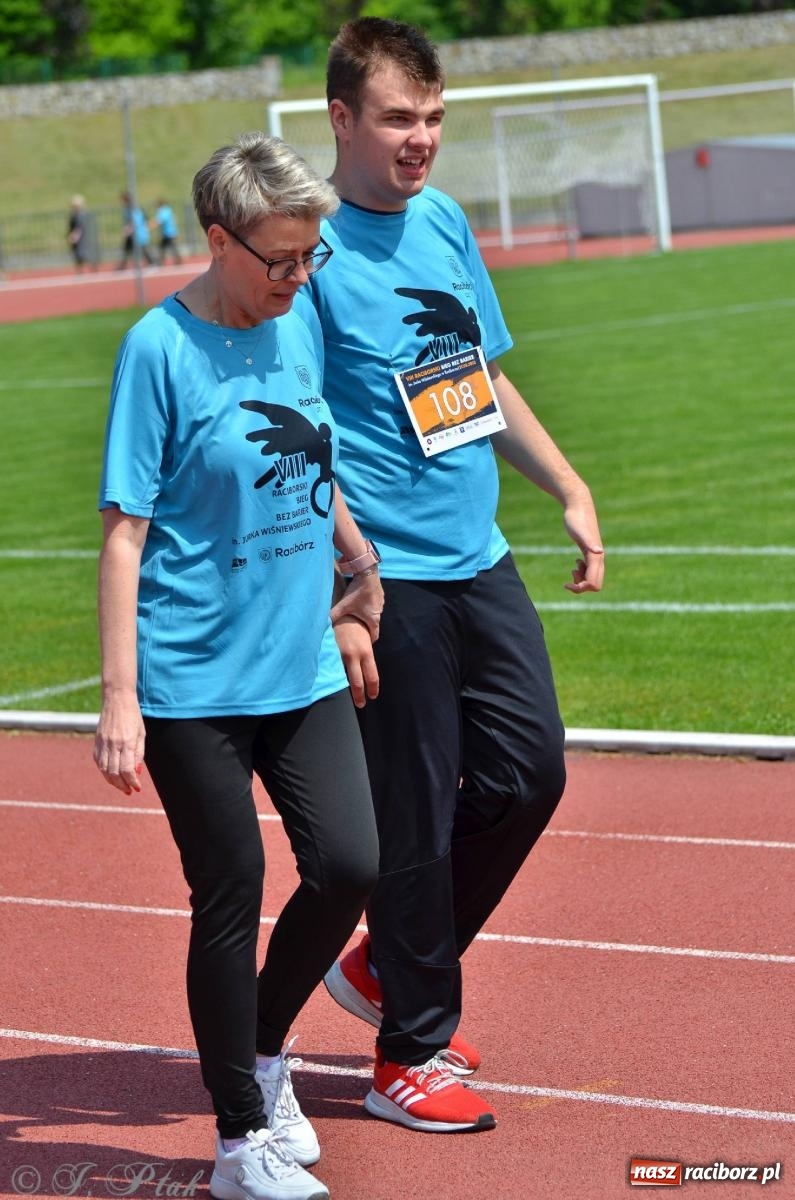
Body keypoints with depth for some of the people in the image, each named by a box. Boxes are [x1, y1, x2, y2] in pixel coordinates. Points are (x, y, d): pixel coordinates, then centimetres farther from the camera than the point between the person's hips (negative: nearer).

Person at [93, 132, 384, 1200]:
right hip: (195, 680, -5)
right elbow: (124, 532, -12)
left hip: (304, 667, 6)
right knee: (232, 897, 1)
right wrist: (120, 698, -15)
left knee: (350, 868, -1)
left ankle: (265, 1049, 25)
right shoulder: (161, 347, -12)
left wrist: (362, 575, 23)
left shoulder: (300, 320, 5)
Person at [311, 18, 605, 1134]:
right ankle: (411, 1054, 15)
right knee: (416, 814, 0)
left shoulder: (444, 221, 10)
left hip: (481, 558, 8)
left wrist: (570, 490, 18)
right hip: (390, 579, -8)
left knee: (529, 773, 11)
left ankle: (387, 967, 29)